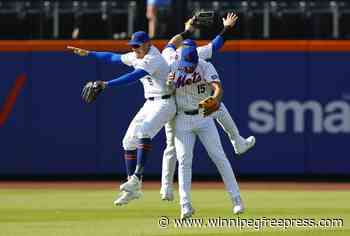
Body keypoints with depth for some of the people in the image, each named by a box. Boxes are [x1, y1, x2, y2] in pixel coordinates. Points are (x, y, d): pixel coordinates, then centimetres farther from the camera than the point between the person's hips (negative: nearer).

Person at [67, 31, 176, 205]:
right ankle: (133, 190, 9)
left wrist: (107, 85, -41)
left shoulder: (153, 59, -20)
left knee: (143, 131, -33)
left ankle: (137, 177, -36)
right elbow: (114, 57, 23)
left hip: (164, 104, -10)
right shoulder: (136, 58, 9)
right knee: (129, 141, 4)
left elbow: (133, 77, -34)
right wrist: (88, 53, 24)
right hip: (150, 104, 10)